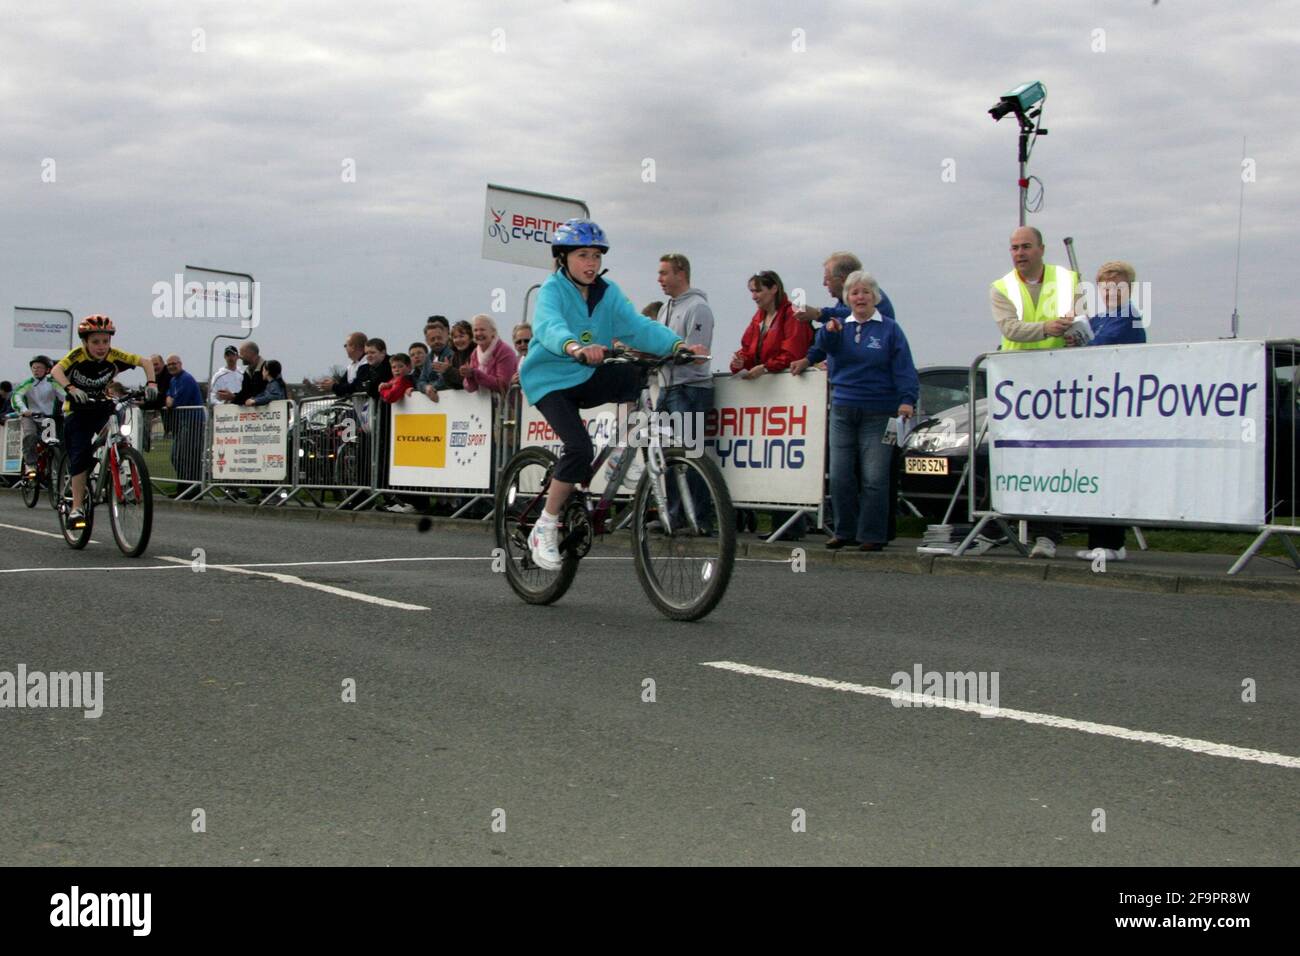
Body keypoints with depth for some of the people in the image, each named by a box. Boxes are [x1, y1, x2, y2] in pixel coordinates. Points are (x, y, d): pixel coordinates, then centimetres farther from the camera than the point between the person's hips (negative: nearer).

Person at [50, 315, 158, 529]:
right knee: (80, 456, -12)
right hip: (77, 411, -2)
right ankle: (77, 508, -9)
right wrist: (71, 389, -57)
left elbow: (145, 362, -13)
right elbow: (56, 370, -38)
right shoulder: (78, 355, -22)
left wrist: (151, 383, -32)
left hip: (103, 407, 2)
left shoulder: (114, 356, -15)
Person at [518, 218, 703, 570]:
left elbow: (637, 324, -14)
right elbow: (549, 325, -35)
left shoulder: (608, 292, 0)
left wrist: (678, 344, -33)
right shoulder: (553, 289, -14)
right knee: (580, 447, -25)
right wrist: (575, 348, -58)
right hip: (549, 380, -5)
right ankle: (545, 528, -10)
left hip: (586, 379, 5)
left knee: (640, 376, -23)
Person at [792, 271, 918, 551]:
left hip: (878, 414, -3)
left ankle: (872, 536, 1)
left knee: (874, 478, -5)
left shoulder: (889, 330, 3)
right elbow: (825, 348, -9)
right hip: (842, 410, 3)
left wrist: (907, 400, -17)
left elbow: (904, 370, -2)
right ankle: (846, 532, 13)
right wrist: (830, 331, -31)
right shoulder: (840, 326, 11)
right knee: (840, 477, 2)